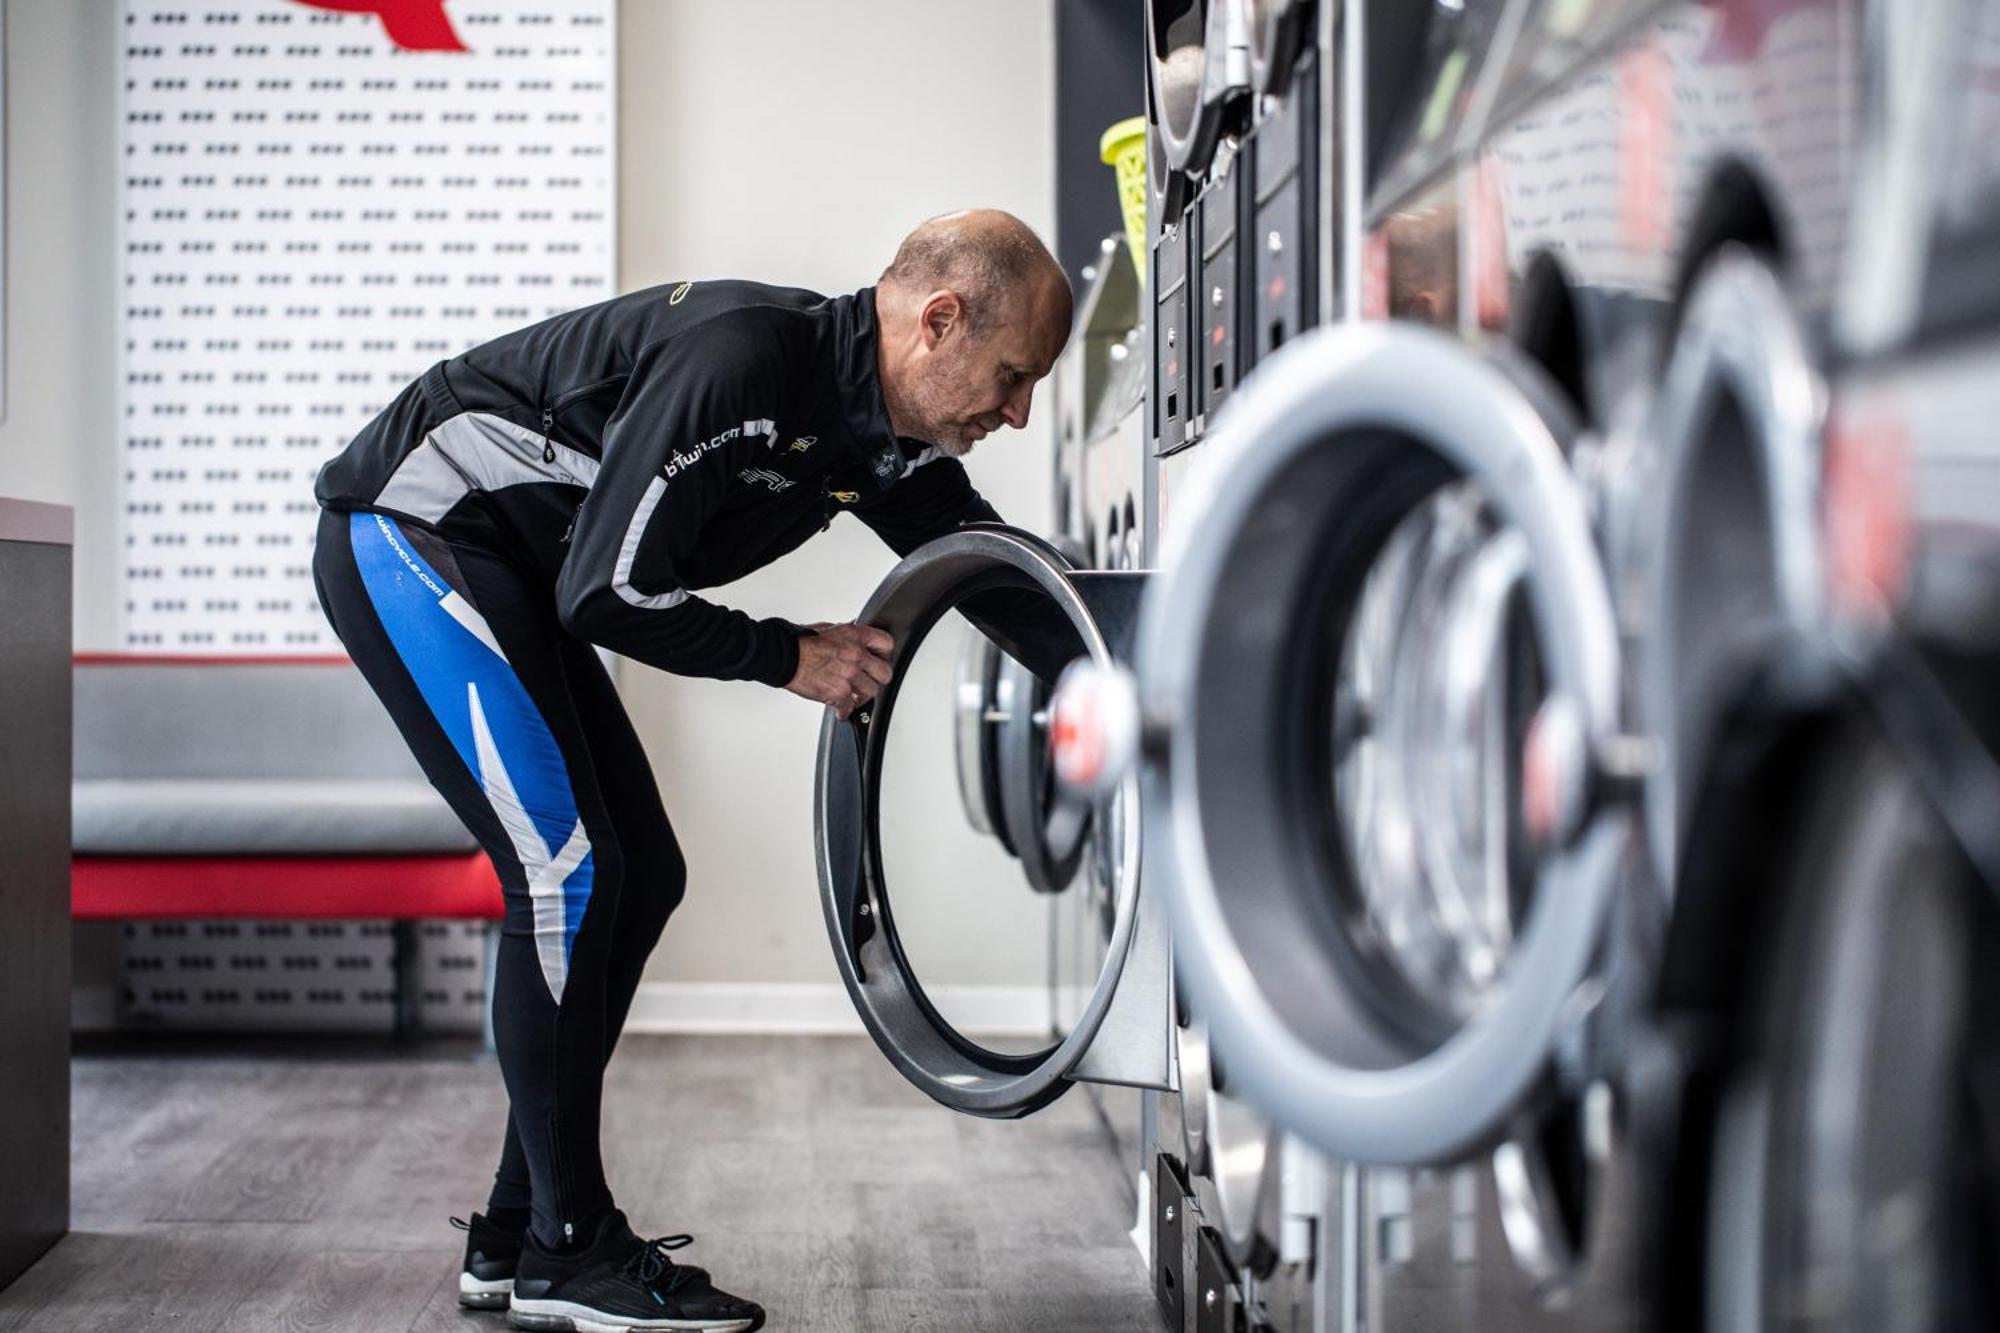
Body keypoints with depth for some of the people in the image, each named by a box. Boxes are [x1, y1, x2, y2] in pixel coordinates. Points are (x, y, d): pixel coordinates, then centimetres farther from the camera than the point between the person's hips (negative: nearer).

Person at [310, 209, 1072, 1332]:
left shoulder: (884, 437, -1)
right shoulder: (741, 362, -29)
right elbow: (605, 597, -27)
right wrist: (792, 658, -16)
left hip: (512, 573, 10)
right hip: (410, 533, -10)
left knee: (642, 874, 6)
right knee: (569, 870, -15)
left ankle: (518, 1235, 14)